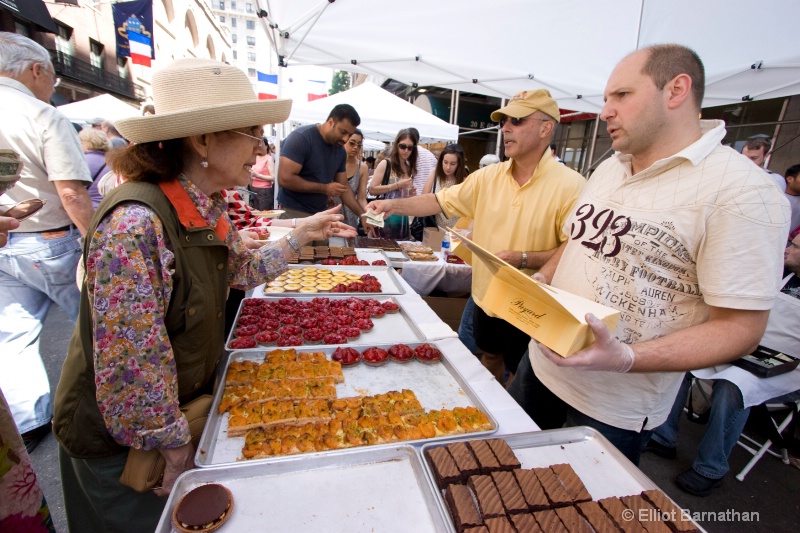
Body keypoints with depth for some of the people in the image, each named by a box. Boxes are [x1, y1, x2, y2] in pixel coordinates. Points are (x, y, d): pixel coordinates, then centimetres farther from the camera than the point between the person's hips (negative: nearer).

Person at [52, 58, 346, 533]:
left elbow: (243, 269, 11)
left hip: (190, 400, 7)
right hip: (120, 437, -7)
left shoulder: (209, 207, -6)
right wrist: (174, 450, -18)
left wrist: (301, 235, 6)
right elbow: (130, 367, -31)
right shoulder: (136, 224, -33)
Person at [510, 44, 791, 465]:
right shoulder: (609, 167, 6)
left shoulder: (741, 193, -18)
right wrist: (541, 279, -4)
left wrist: (626, 359, -32)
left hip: (616, 406, -6)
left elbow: (741, 327, -18)